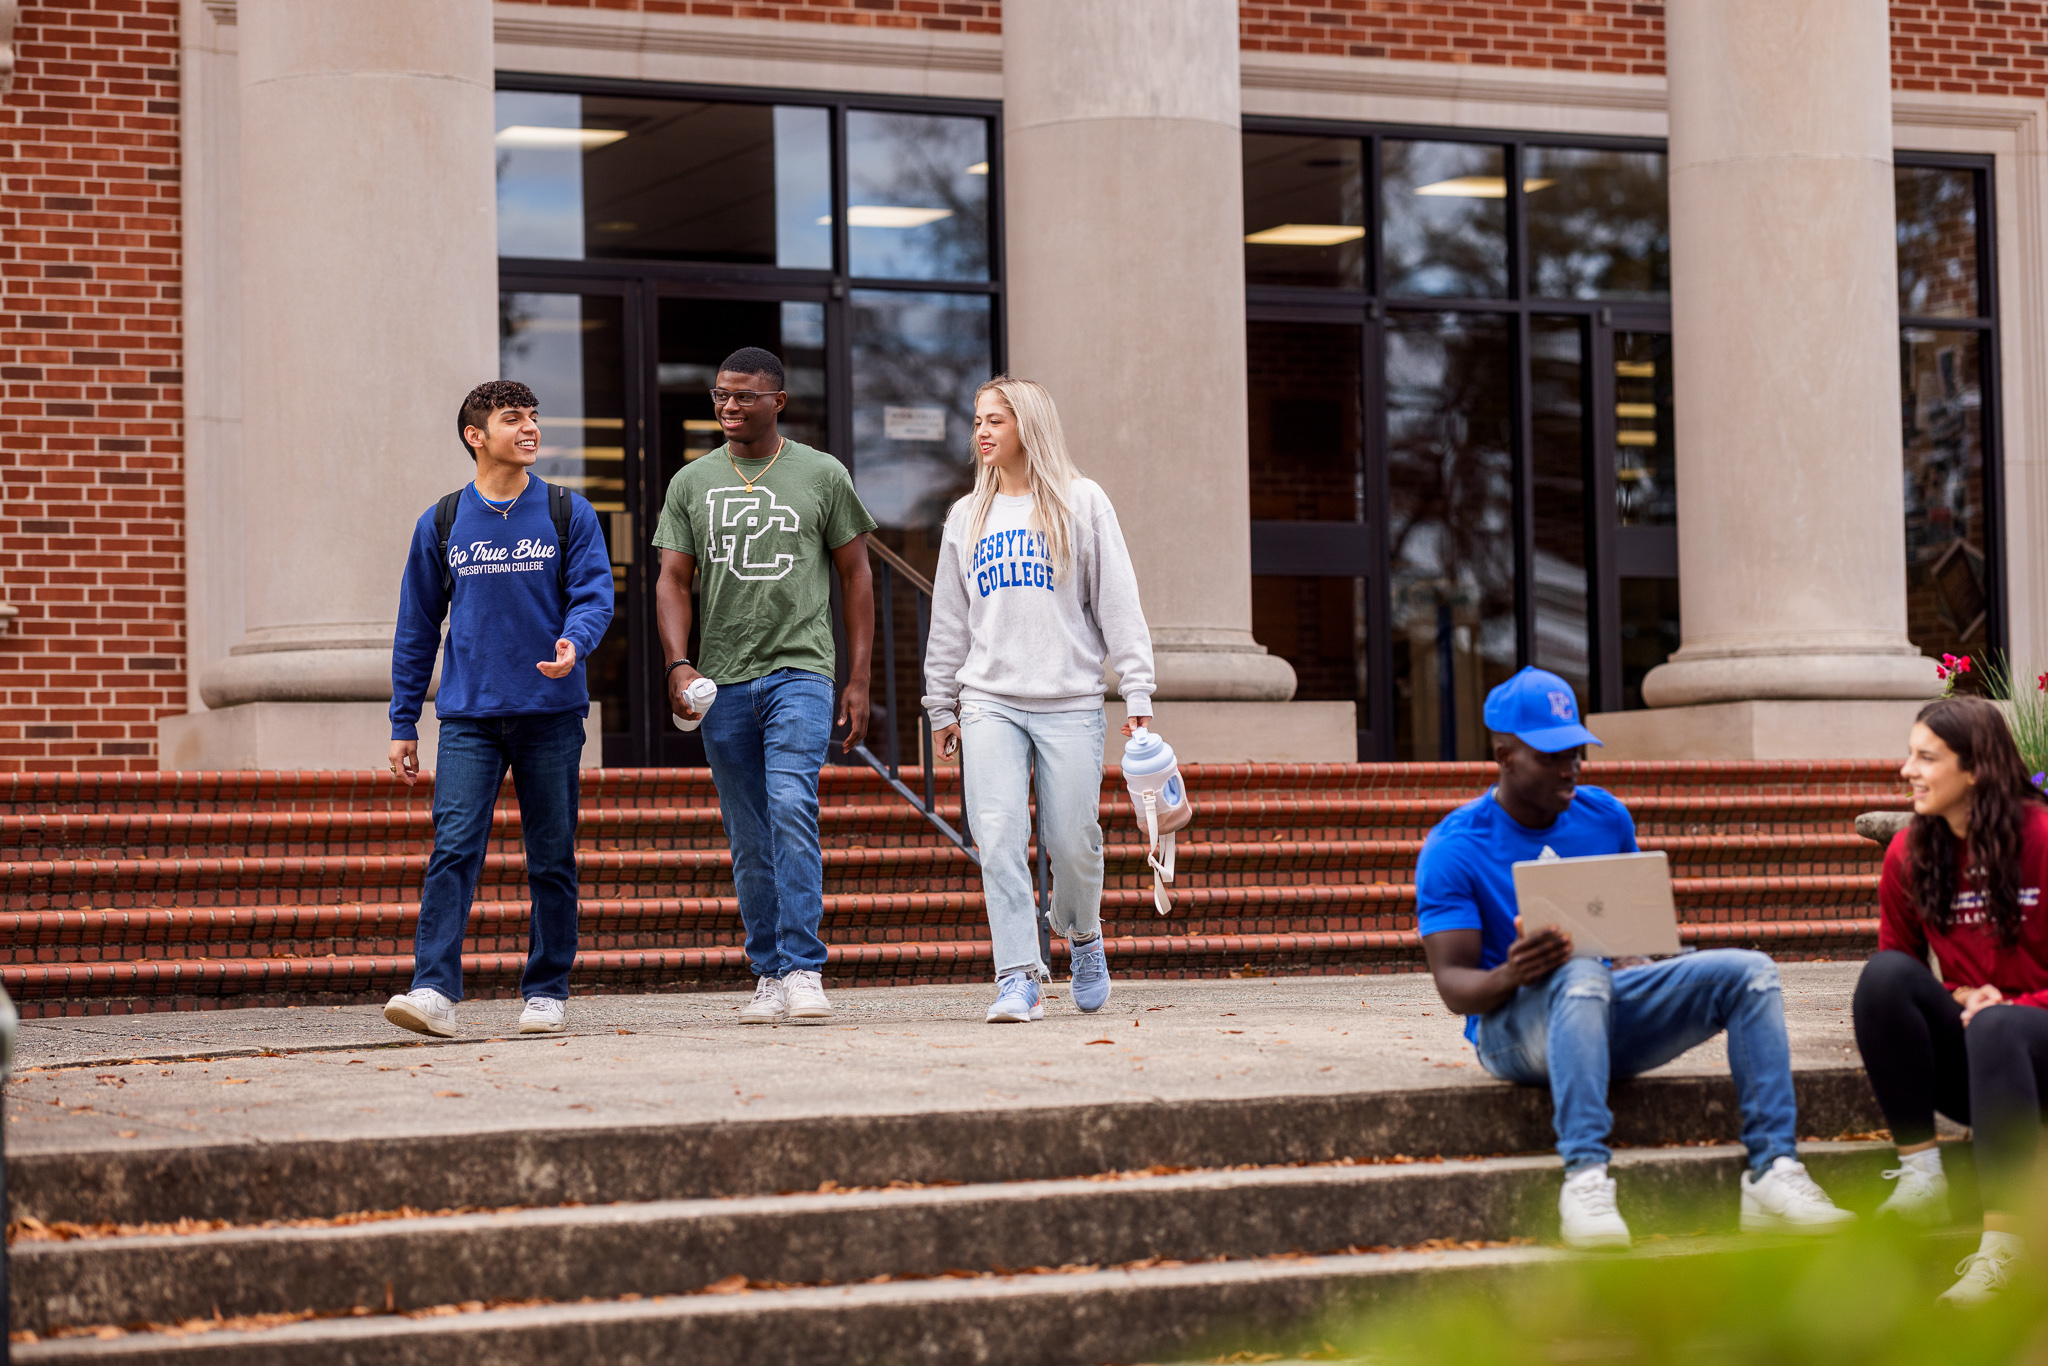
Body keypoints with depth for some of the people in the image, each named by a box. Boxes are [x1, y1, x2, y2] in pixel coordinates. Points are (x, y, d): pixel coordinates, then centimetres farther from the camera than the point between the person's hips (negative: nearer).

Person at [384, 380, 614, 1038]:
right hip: (469, 715, 0)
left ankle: (547, 991, 15)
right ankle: (434, 991, -18)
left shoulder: (568, 514, 5)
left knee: (551, 860, 5)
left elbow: (594, 592, -2)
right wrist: (403, 724, 8)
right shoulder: (441, 524, 7)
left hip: (551, 712, 0)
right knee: (453, 848, -13)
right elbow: (417, 627, 11)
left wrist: (574, 642, -25)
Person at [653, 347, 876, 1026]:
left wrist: (859, 679, 3)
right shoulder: (692, 482, 10)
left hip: (800, 671, -3)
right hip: (723, 685, 3)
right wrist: (679, 664, -9)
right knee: (750, 844, 5)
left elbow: (855, 574, 8)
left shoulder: (823, 475, 5)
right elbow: (673, 581, 8)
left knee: (792, 807, -21)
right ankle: (770, 977, 12)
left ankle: (804, 970, -21)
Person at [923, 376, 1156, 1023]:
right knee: (1000, 838, -11)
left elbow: (1117, 600, 1)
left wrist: (1137, 691, -6)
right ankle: (1019, 977, -11)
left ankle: (1082, 934, 29)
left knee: (1072, 842, -2)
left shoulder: (1081, 503, 4)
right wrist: (943, 705, 16)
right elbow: (950, 619, 19)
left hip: (1070, 703, -2)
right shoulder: (967, 517, 15)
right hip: (990, 703, 3)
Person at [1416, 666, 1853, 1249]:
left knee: (1750, 972, -13)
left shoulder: (1605, 817, 9)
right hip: (1513, 1026, -5)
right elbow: (1453, 984, -12)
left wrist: (1635, 955, -7)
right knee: (1581, 974, -39)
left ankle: (1773, 1170, -24)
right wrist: (1511, 975, -35)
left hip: (1610, 1010, 6)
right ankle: (1585, 1178, -49)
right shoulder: (1453, 847, -7)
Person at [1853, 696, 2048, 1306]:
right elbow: (1898, 961, 11)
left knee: (1994, 1029, -38)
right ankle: (1920, 1174, -24)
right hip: (1965, 1055, 5)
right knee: (1883, 974, -21)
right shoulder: (1908, 853, 2)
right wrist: (1954, 998, -9)